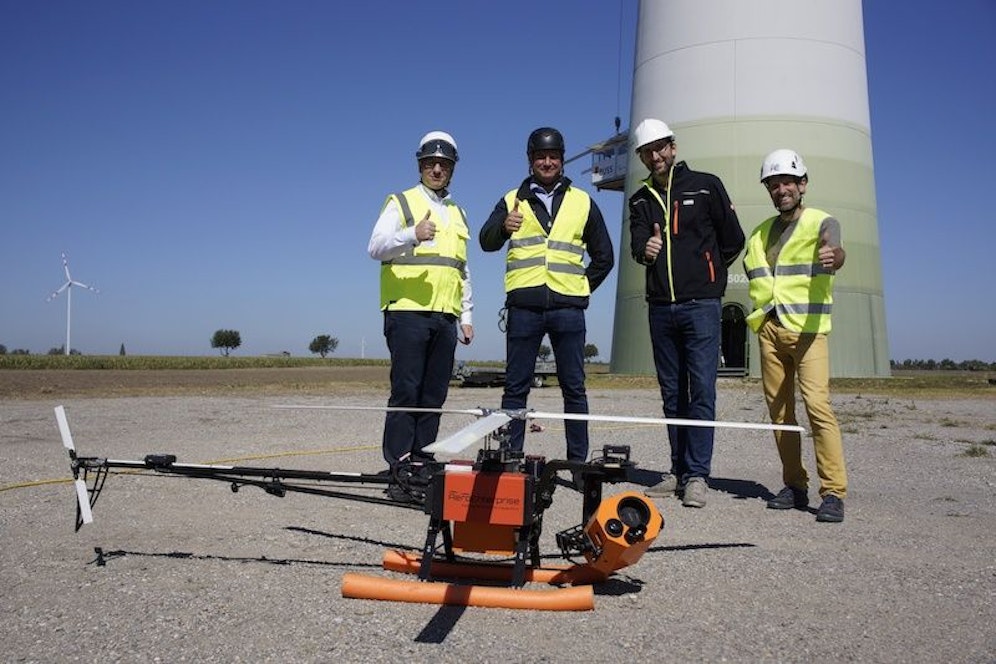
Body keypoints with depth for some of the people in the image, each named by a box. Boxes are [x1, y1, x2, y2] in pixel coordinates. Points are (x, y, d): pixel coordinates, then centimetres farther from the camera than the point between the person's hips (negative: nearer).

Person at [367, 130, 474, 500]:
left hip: (445, 318, 6)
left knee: (433, 396, 5)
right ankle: (398, 469, -4)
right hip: (408, 312, -5)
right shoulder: (400, 202, 6)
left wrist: (467, 316, 18)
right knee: (405, 393, -8)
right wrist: (413, 235, -25)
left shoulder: (458, 214, 23)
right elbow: (375, 247, -8)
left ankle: (422, 464, 12)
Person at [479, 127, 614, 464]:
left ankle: (578, 459, 10)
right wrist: (503, 227, -23)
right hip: (523, 306, 0)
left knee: (574, 387, 3)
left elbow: (604, 256, 20)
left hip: (567, 308, 1)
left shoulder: (583, 202, 15)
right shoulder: (512, 200, 13)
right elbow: (487, 242, -2)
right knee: (516, 387, 2)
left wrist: (583, 287, 8)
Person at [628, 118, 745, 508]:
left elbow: (733, 240, 7)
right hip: (660, 308, 5)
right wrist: (645, 249, -22)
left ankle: (697, 476, -3)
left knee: (701, 391, -7)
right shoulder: (640, 201, 15)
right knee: (672, 394, 8)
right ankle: (679, 471, 15)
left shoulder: (706, 186, 4)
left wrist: (704, 274, 11)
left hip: (701, 305, -4)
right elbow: (636, 243, 0)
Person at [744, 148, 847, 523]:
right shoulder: (760, 233, 17)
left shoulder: (822, 223, 0)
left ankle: (833, 492, -9)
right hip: (768, 329, 5)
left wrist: (834, 257, -44)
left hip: (807, 329, -5)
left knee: (817, 404, -14)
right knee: (778, 409, 5)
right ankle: (794, 486, 15)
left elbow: (835, 252, -22)